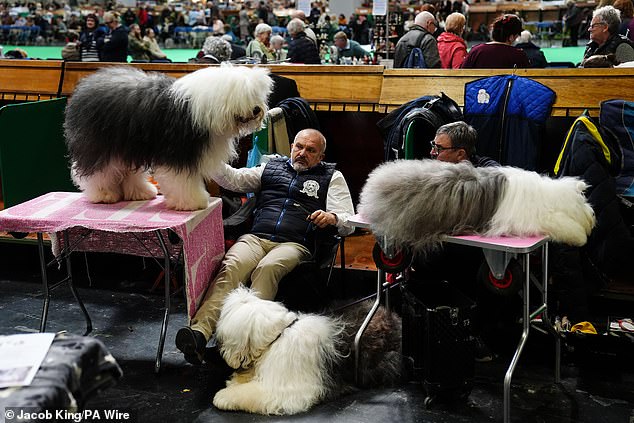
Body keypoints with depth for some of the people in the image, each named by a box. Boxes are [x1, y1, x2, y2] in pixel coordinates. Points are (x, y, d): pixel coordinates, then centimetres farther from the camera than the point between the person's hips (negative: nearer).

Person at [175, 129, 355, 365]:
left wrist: (332, 218, -15)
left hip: (292, 244, -2)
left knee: (268, 268, -37)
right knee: (231, 267, -30)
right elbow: (234, 179, 19)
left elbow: (349, 223, 10)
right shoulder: (272, 167, 28)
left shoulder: (332, 177, 19)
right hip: (256, 237, 2)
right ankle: (200, 332, -47)